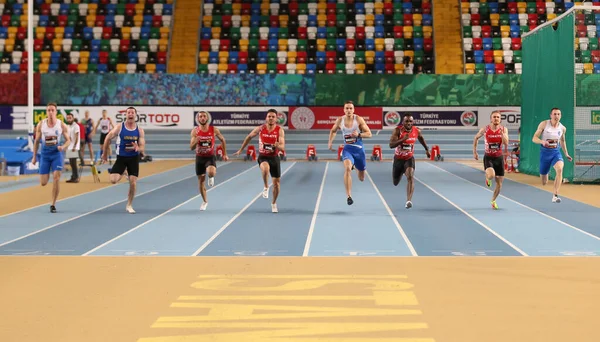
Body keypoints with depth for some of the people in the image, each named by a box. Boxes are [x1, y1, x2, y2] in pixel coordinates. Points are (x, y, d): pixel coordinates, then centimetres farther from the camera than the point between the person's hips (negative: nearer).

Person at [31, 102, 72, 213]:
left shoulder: (62, 125, -7)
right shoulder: (41, 125, -4)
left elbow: (68, 140, 1)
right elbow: (36, 141, 6)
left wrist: (63, 147, -21)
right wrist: (34, 156, 6)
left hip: (57, 153, -1)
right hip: (45, 154, 1)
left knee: (56, 178, -13)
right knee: (43, 183, 0)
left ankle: (53, 205, -2)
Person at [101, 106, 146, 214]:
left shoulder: (140, 130, -3)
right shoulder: (119, 127, -8)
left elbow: (142, 148, -4)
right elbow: (107, 139, 2)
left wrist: (137, 148, -28)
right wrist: (105, 154, 6)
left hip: (134, 158, 1)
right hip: (121, 157, -1)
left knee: (133, 183, -3)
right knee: (113, 180, -15)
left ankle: (129, 205, 16)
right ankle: (121, 174, 23)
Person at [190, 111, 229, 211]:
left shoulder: (214, 130, -8)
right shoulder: (195, 131, -7)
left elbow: (222, 140, 8)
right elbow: (191, 148, -9)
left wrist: (225, 154, 9)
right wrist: (195, 141, -31)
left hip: (210, 156, -2)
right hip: (199, 157, 2)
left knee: (211, 172, -32)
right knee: (201, 180, 8)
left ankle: (211, 177, 8)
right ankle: (205, 201, 28)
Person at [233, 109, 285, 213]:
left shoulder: (280, 130, -10)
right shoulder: (260, 129, -6)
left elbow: (283, 147, -16)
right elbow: (249, 137, 10)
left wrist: (278, 146, -41)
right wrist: (240, 150, 14)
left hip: (274, 157, 1)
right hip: (263, 157, -1)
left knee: (276, 182, 5)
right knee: (265, 168, -37)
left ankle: (274, 203, 27)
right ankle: (266, 187, -11)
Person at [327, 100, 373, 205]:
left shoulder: (359, 120, -9)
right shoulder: (340, 120, -3)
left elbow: (369, 134, -7)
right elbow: (333, 131, 18)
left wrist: (359, 134, -24)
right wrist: (330, 142, 6)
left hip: (359, 149, 0)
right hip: (347, 149, 0)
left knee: (361, 178, 12)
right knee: (347, 168, -31)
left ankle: (355, 167, 52)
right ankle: (349, 196, -28)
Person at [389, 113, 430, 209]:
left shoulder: (416, 130, -9)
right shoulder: (397, 130, -20)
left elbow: (421, 138, 16)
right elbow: (391, 145, -30)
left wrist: (427, 149, 19)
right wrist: (403, 139, -41)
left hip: (409, 158, 0)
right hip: (398, 159, 0)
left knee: (410, 177, -27)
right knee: (395, 183, 17)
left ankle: (409, 201, -34)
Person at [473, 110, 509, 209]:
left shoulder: (504, 129, -6)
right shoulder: (485, 129, -9)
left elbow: (506, 144, -15)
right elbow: (476, 138, 8)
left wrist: (502, 133, -28)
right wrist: (474, 152, 5)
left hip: (499, 157, 2)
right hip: (488, 157, -2)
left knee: (499, 183, 6)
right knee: (491, 175, -31)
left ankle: (493, 200, 30)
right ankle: (487, 178, 9)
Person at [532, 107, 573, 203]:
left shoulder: (562, 128, 1)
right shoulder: (544, 124, -8)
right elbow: (534, 138, -9)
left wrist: (566, 154, 20)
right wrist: (542, 141, -29)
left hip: (556, 152, 1)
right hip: (545, 152, -1)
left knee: (559, 169, -32)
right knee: (544, 183, 4)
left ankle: (555, 196, -31)